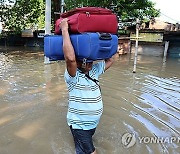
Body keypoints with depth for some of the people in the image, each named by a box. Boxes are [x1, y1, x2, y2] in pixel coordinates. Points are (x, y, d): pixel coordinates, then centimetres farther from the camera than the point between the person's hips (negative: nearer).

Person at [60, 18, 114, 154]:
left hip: (93, 123, 7)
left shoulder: (94, 71, 1)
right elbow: (70, 58, -41)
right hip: (79, 125, -7)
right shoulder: (73, 76, -20)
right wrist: (64, 30, -34)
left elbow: (110, 60, 9)